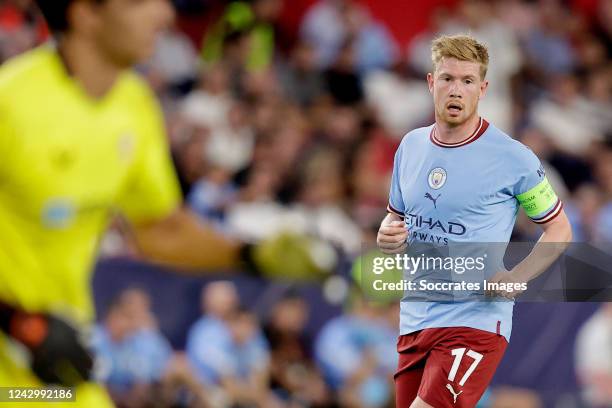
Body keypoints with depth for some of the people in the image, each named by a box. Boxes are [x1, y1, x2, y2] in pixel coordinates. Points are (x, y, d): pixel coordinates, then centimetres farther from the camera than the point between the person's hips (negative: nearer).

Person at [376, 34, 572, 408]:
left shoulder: (513, 158, -7)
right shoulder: (411, 146, 9)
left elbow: (559, 229, 2)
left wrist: (517, 278, -13)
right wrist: (388, 236, -1)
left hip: (475, 322, -6)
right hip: (414, 319, 6)